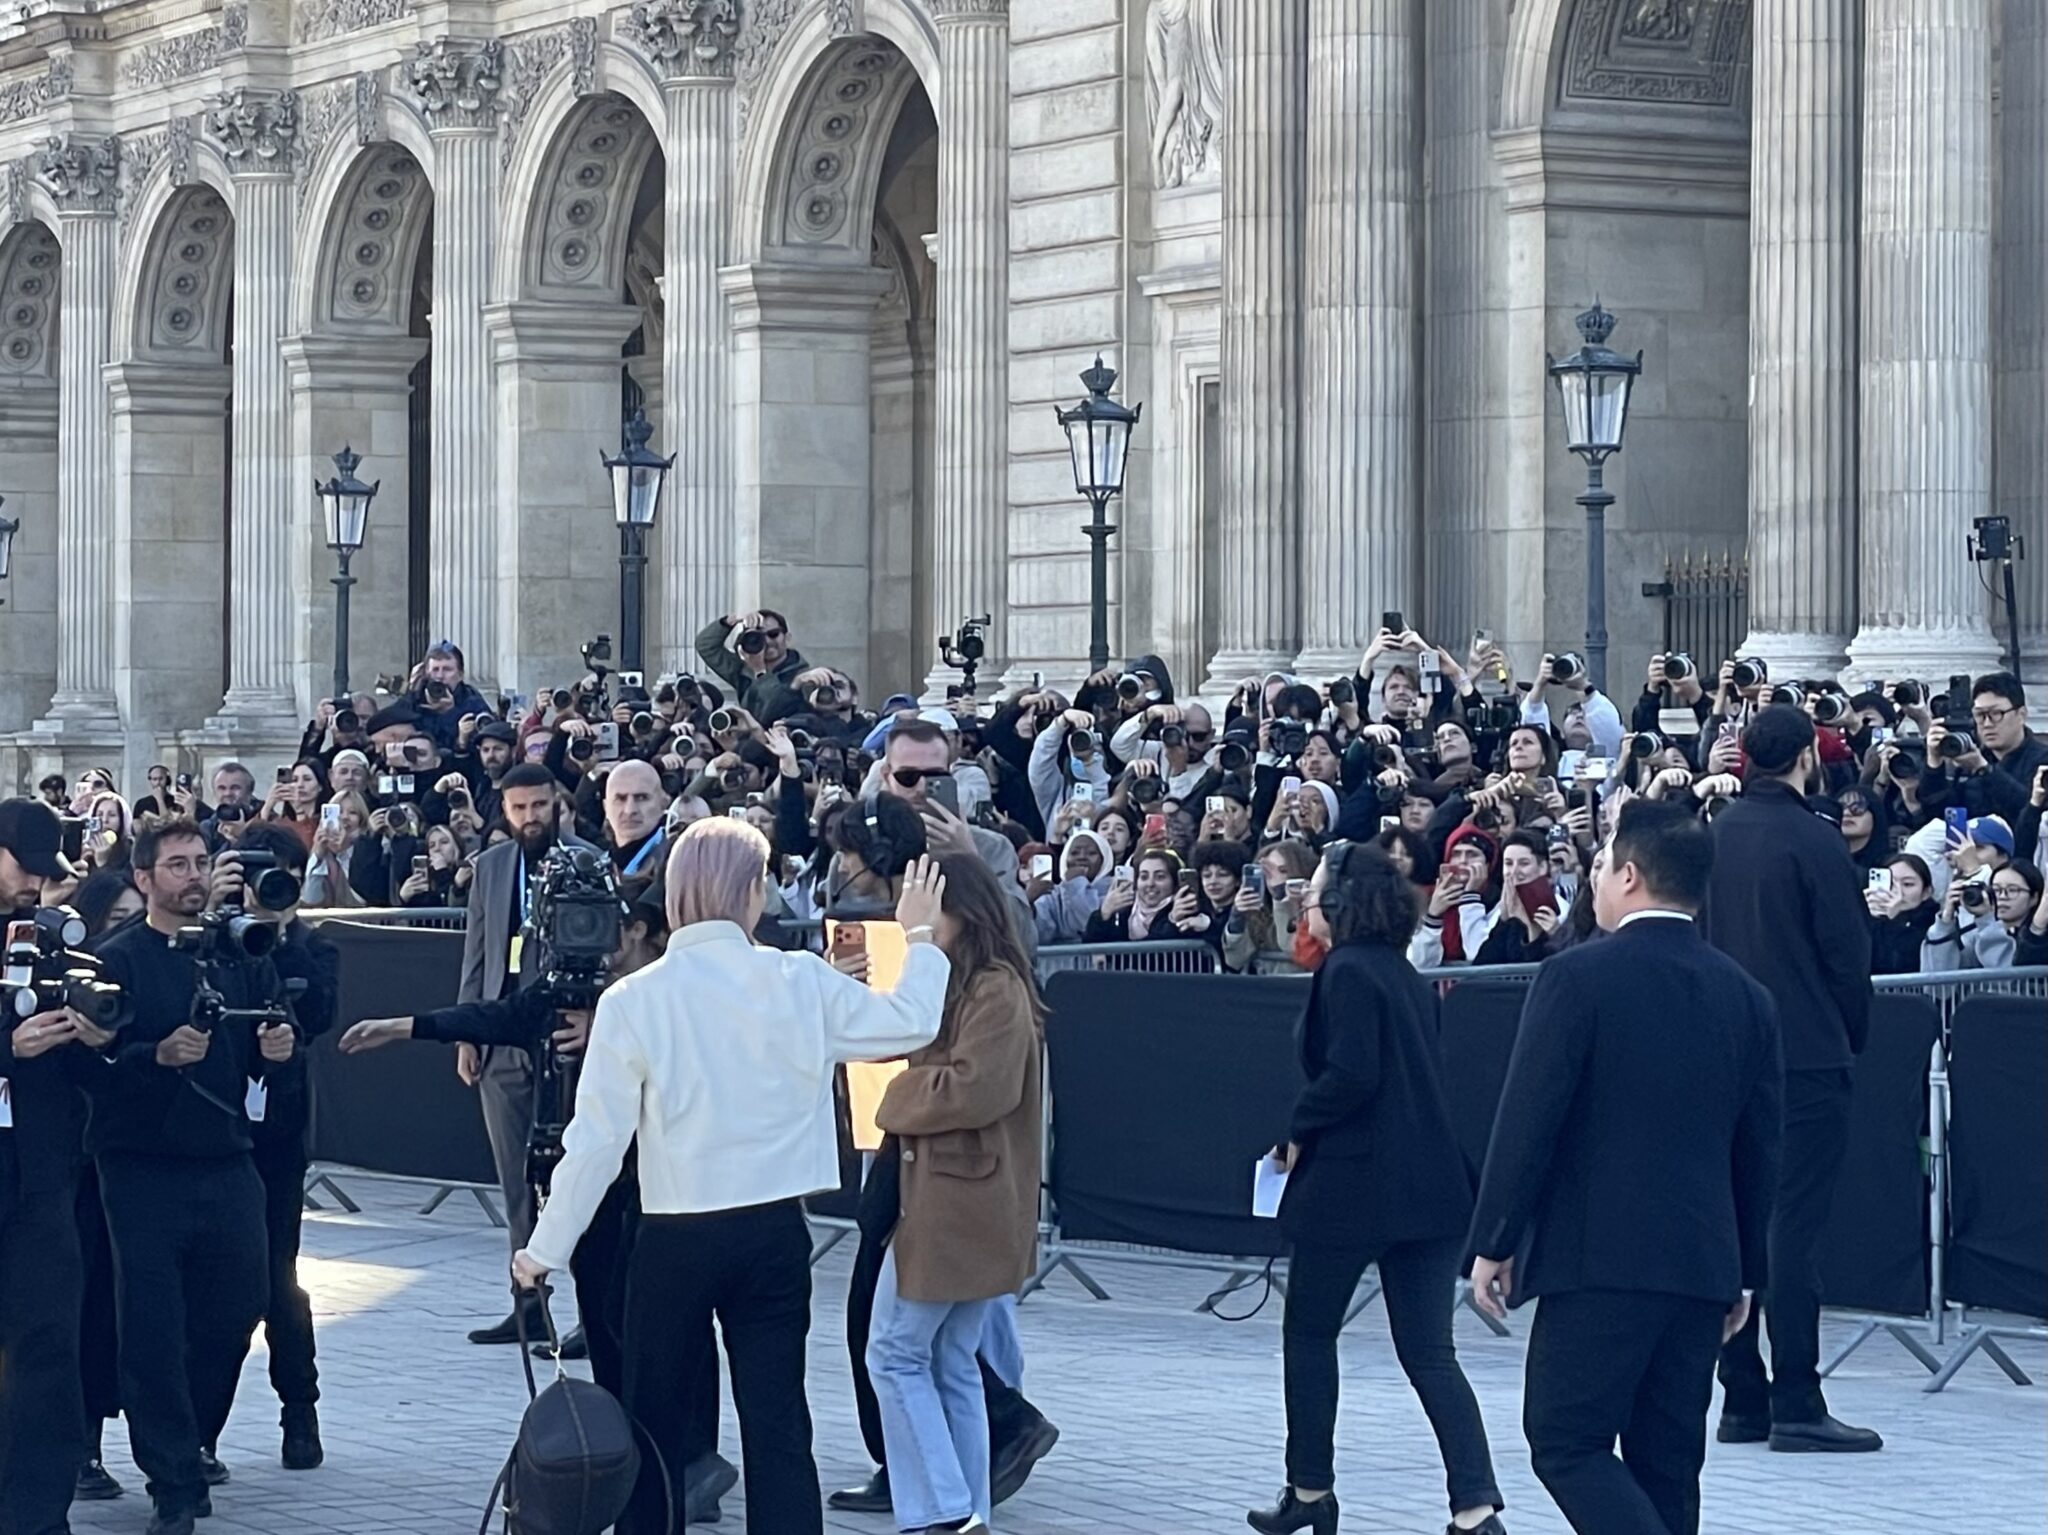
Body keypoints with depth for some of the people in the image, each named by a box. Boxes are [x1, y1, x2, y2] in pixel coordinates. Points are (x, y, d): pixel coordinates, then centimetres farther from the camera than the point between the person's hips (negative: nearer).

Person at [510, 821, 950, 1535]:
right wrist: (921, 939, 22)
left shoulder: (632, 1001, -10)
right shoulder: (801, 984, -6)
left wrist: (545, 1250, 2)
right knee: (778, 1422, 3)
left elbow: (596, 1142, -8)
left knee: (654, 1421, 13)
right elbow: (911, 1024, 5)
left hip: (676, 1236, -1)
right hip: (774, 1232, 1)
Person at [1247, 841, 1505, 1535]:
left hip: (1350, 1183, -7)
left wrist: (1299, 1129, -7)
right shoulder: (1404, 974, 14)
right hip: (1429, 1184, 7)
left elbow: (1350, 1074, -21)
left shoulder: (1347, 972, -12)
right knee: (1428, 1352, 3)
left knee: (1308, 1334, 13)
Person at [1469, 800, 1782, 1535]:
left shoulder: (1578, 977, -8)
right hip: (1703, 1265, 6)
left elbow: (1527, 1121, -10)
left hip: (1599, 1255, -6)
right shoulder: (1746, 996, 9)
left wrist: (1493, 1243, -1)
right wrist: (1743, 1272, 19)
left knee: (1567, 1442, -3)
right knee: (1665, 1460, 10)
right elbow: (1759, 1147, 12)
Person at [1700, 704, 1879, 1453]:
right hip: (1806, 1056, -6)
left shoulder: (1714, 836, 6)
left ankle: (1743, 1400, 12)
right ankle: (1796, 1405, -8)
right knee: (1794, 1224, -7)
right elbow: (1848, 957, -8)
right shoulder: (1814, 843, -12)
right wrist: (1851, 1041, 7)